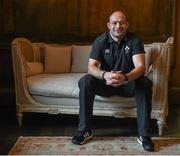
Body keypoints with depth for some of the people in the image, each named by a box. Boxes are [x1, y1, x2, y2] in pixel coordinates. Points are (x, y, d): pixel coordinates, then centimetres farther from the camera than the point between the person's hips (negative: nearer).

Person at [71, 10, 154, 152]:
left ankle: (144, 135, -24)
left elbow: (140, 66, -23)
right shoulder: (100, 41, -7)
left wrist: (125, 78, -45)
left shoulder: (135, 40, -11)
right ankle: (85, 130, -17)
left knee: (145, 84, -32)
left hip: (128, 82, -1)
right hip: (105, 81, 1)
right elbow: (91, 66, -16)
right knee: (85, 82, -26)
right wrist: (105, 75, -40)